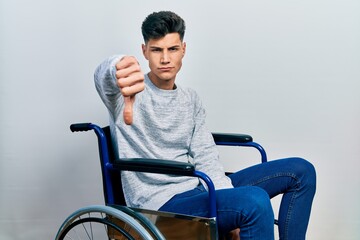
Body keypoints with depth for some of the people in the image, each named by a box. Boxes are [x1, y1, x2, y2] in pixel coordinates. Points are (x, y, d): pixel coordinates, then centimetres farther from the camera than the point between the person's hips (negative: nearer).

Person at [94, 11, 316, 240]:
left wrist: (234, 211, -9)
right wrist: (120, 67, -56)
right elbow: (104, 75, -29)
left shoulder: (190, 99, 13)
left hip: (198, 189, 7)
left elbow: (206, 159, 6)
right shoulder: (130, 92, -4)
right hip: (160, 204, -7)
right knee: (255, 201, -34)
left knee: (300, 170, 3)